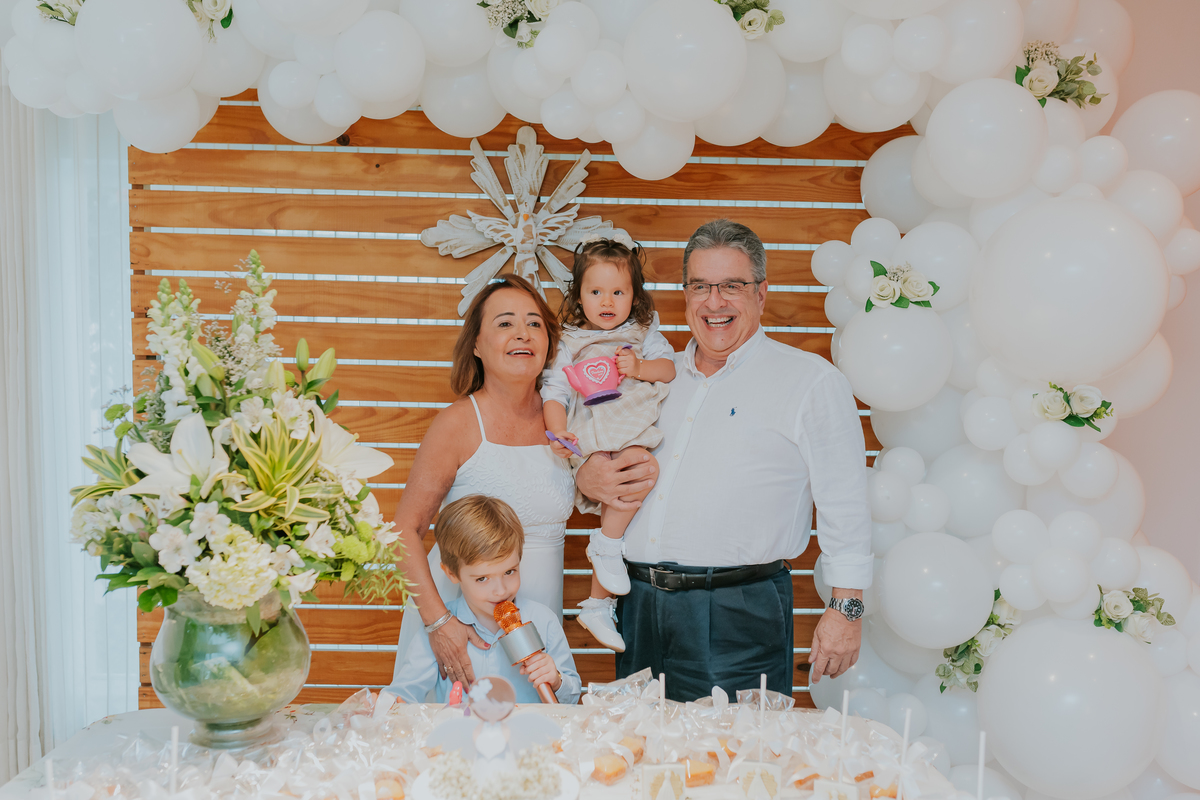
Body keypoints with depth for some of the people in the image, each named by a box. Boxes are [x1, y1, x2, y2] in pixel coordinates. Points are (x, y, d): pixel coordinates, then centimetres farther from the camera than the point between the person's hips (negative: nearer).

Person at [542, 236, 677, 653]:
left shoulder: (643, 333, 18)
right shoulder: (572, 342, 12)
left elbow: (669, 367, 8)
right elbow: (554, 390, 6)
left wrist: (641, 367, -12)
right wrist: (558, 432, -10)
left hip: (639, 428, 3)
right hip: (594, 435, -3)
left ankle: (597, 605, 8)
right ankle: (607, 544, -12)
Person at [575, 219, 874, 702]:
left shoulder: (811, 381, -1)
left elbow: (844, 504, -3)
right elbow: (603, 459, 22)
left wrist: (846, 608, -7)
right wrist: (587, 478, -1)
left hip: (738, 616, -5)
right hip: (640, 606, 5)